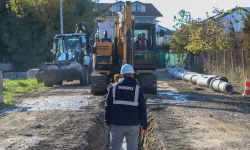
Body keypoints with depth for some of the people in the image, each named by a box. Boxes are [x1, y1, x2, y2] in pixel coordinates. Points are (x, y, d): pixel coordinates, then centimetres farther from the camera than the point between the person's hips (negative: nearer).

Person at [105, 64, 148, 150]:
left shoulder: (114, 88, 2)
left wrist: (108, 122, 14)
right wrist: (144, 126, 4)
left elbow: (108, 107, 4)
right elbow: (142, 109, -2)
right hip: (133, 125, -1)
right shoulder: (138, 89, -2)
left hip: (117, 124, 1)